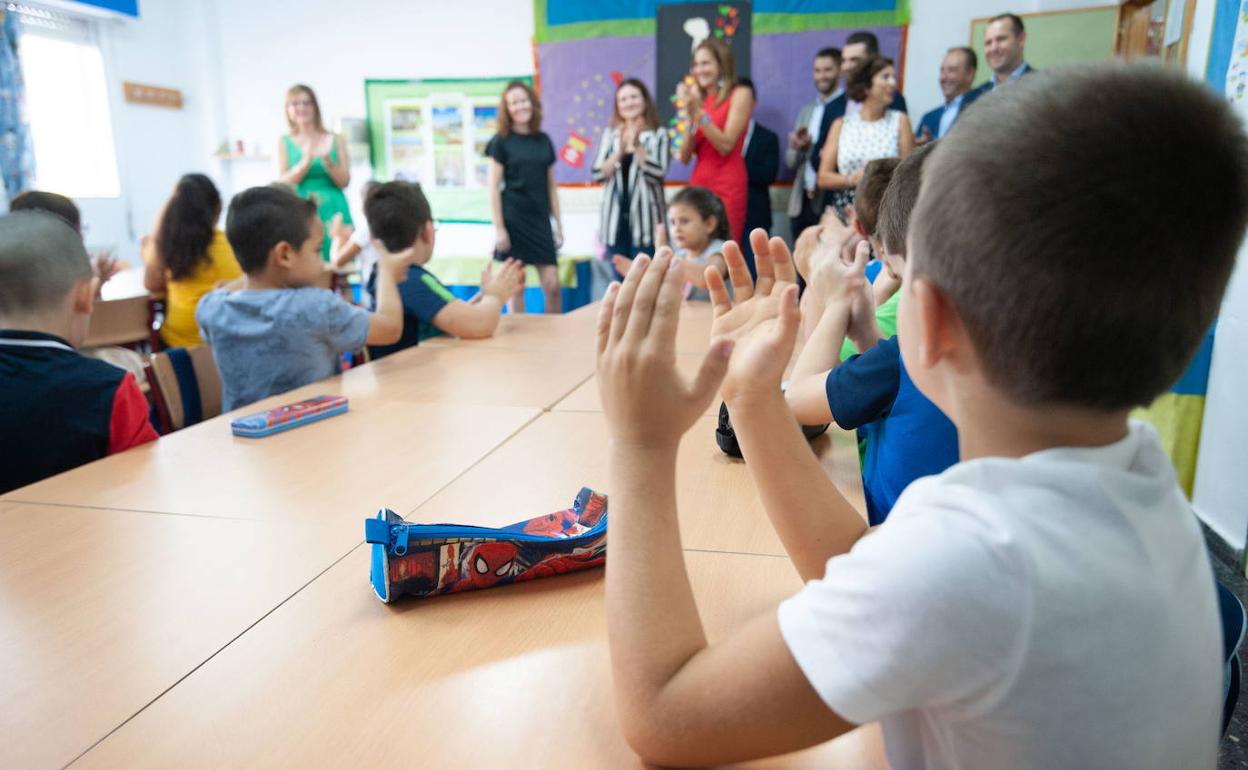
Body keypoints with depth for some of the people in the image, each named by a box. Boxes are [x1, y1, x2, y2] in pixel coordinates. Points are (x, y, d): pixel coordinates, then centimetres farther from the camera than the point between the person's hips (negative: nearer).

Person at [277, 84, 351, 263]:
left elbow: (345, 181, 2)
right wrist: (306, 162, -18)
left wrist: (327, 161, -16)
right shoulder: (284, 143, 6)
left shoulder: (335, 140, 6)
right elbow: (283, 183, -3)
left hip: (333, 211, 0)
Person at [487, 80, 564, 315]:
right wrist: (498, 227, -10)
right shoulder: (501, 141, 0)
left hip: (540, 219, 3)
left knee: (552, 286, -2)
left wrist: (559, 223, 10)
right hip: (514, 220, -3)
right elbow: (494, 187, -4)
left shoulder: (544, 141, 10)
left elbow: (551, 185, 14)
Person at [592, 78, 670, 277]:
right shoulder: (610, 134, 11)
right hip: (615, 219, 3)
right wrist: (620, 151, -12)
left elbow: (658, 174, -11)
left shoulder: (659, 135, 1)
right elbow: (597, 174, 1)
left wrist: (637, 145, -16)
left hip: (644, 219, -3)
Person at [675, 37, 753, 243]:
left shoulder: (740, 95, 2)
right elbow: (684, 157, 7)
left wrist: (698, 112, -12)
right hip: (699, 184, 5)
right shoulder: (698, 99, 14)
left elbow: (725, 145, -10)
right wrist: (690, 115, -5)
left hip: (727, 187, -4)